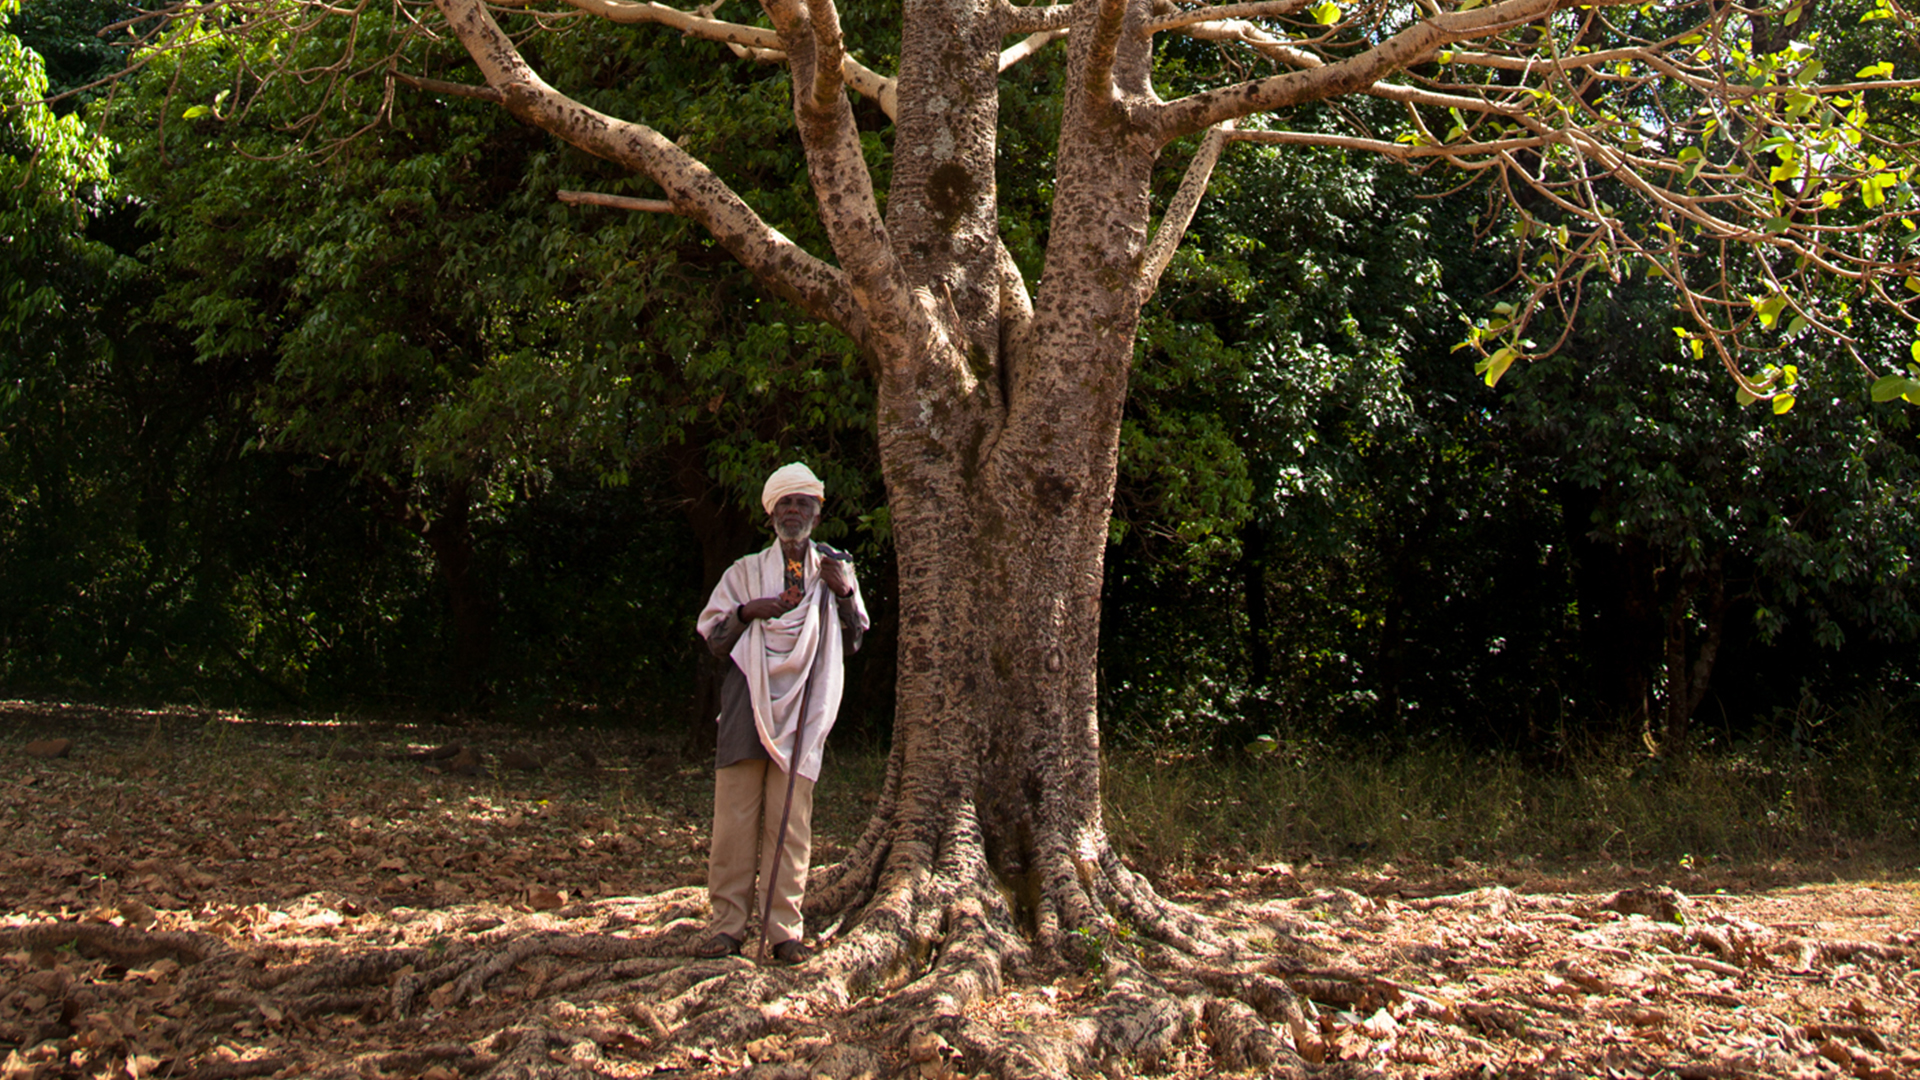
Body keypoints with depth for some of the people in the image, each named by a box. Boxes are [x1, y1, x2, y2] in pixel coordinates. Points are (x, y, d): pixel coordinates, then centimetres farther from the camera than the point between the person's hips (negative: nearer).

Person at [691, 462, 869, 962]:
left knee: (791, 822, -5)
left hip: (802, 711, 0)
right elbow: (713, 638, 13)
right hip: (747, 705, 0)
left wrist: (844, 594, -1)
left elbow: (852, 644, 14)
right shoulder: (745, 572, 16)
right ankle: (727, 925, -1)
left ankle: (784, 929, -1)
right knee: (734, 818, -6)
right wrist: (746, 612, -5)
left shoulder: (835, 571, 18)